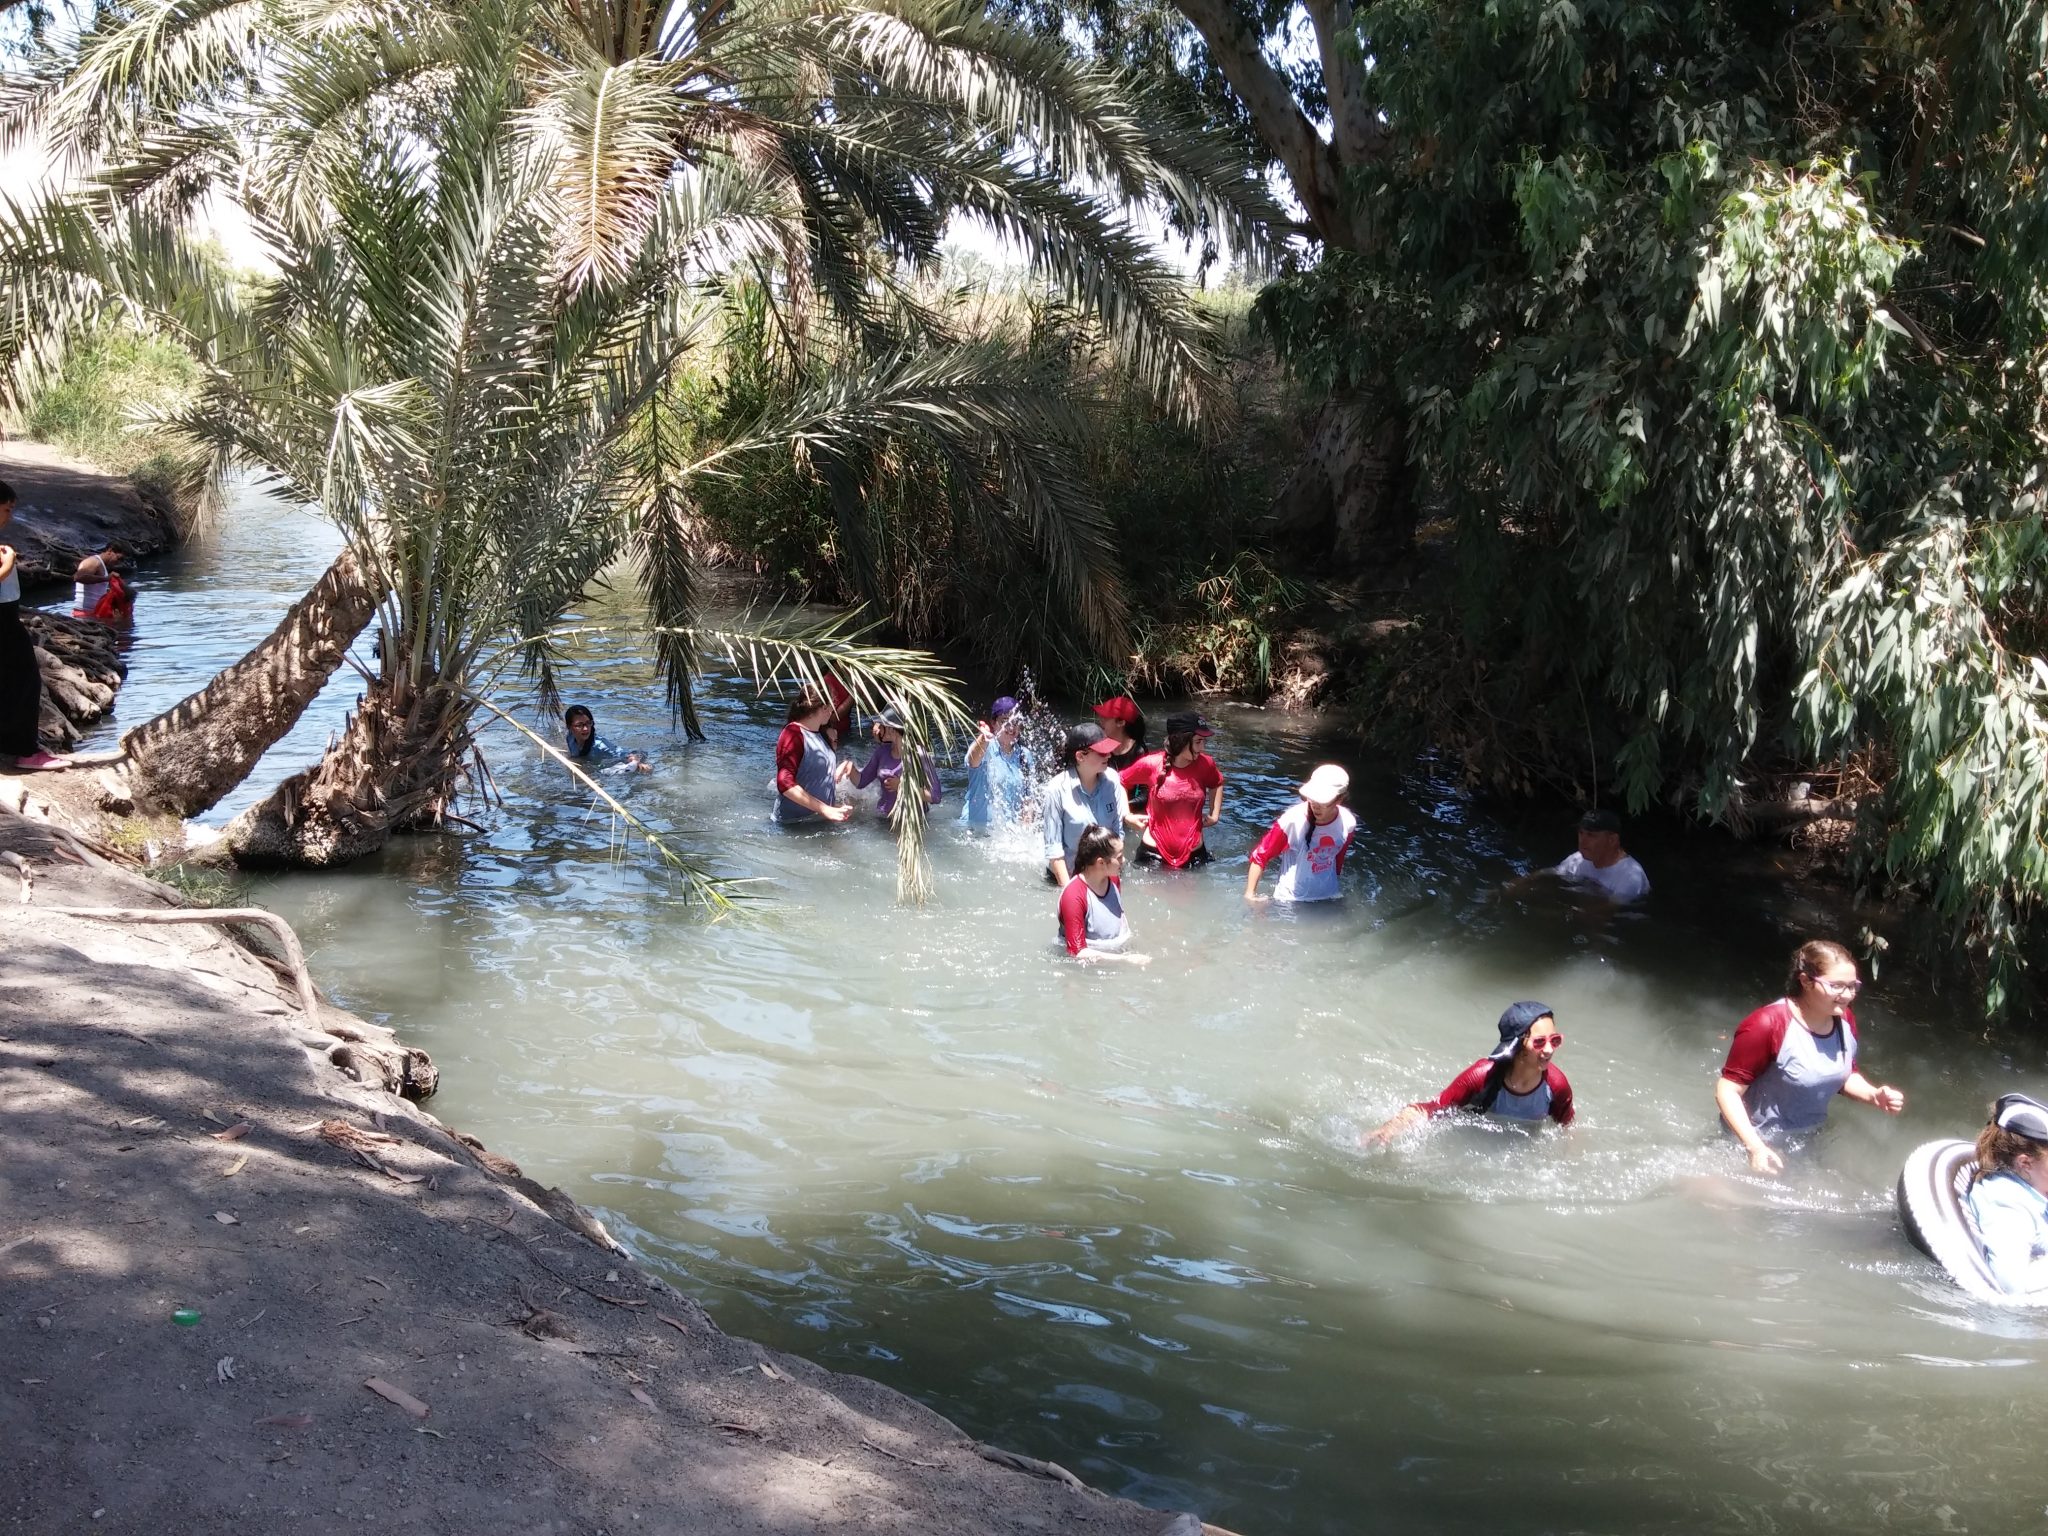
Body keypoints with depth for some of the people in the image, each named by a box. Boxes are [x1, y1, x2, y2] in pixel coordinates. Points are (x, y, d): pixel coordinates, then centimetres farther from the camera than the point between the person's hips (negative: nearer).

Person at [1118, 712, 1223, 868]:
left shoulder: (1205, 764, -5)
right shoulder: (1151, 764, -12)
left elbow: (1217, 784, 19)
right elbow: (1121, 782, 5)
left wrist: (1214, 815, 11)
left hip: (1194, 854, 2)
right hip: (1154, 853, -2)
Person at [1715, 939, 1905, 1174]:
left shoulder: (1845, 1021, -9)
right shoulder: (1768, 1026, -30)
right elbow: (1727, 1090, -27)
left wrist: (1875, 1096, -10)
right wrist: (1755, 1148, -35)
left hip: (1808, 1143, 7)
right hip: (1762, 1145, -7)